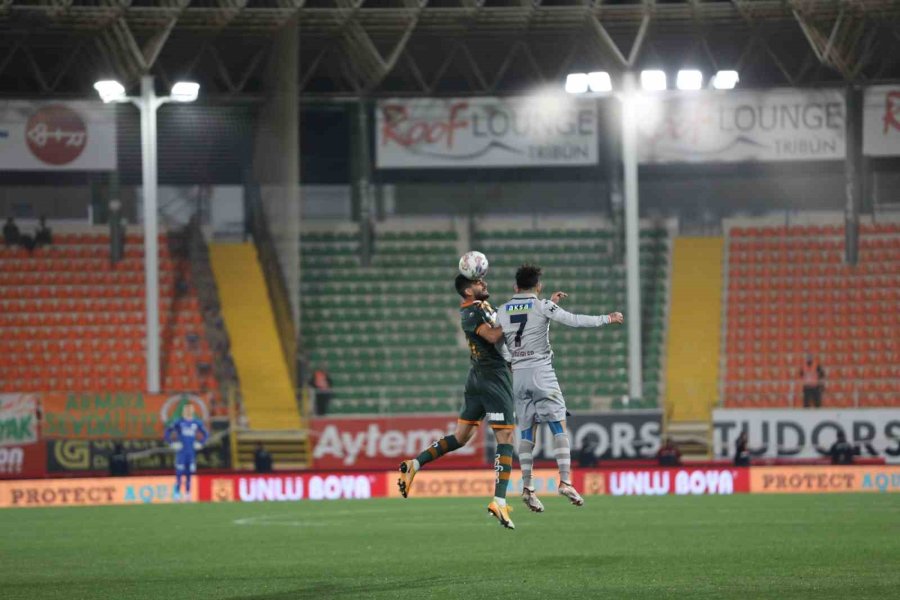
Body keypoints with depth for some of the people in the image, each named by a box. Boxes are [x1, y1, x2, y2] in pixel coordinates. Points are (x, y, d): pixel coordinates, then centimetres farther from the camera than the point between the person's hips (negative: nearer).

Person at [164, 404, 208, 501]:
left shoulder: (197, 423, 8)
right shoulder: (178, 422, -3)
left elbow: (205, 434, 22)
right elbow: (167, 432, -1)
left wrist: (200, 443, 10)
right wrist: (172, 443, -7)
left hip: (191, 452, 4)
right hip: (181, 452, -4)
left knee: (189, 474, 5)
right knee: (179, 472, -9)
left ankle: (187, 493, 11)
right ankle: (177, 493, -6)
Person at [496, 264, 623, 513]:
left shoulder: (504, 310, 8)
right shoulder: (542, 306, -6)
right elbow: (575, 320, -8)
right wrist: (607, 319, 2)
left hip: (518, 375, 5)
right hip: (541, 372, -5)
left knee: (527, 432, 7)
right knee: (559, 427, -1)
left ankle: (527, 487, -1)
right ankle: (565, 481, -12)